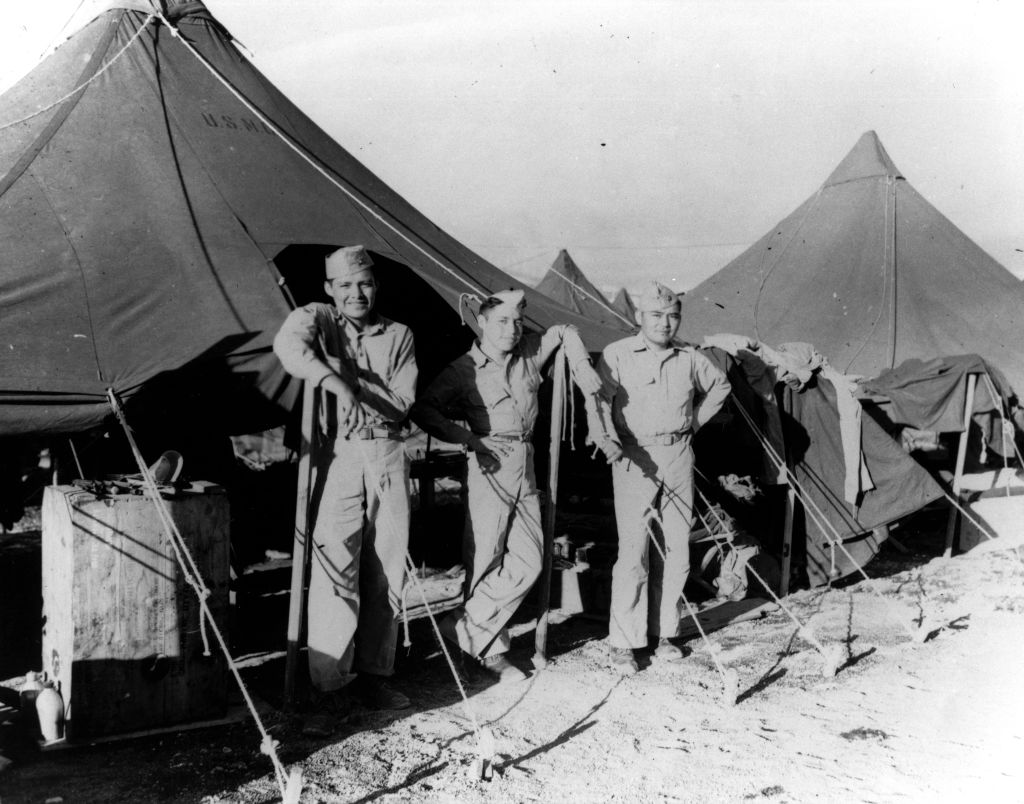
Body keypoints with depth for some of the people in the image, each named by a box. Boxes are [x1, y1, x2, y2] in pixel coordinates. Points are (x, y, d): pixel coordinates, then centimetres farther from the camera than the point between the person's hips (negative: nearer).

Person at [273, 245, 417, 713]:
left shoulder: (398, 336, 13)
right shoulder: (316, 319, 6)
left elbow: (400, 402, 1)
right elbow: (287, 345, -19)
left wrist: (352, 380, -10)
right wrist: (334, 381, -32)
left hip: (387, 457, 3)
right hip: (338, 455, -3)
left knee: (387, 570, 5)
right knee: (336, 568, -9)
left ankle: (373, 675, 15)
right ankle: (326, 683, -1)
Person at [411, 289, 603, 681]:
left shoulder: (530, 352, 9)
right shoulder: (464, 370, -4)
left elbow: (567, 333, 26)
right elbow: (423, 409, -11)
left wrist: (581, 366, 9)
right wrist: (466, 438, -17)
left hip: (525, 465, 5)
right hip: (491, 465, -5)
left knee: (529, 562, -1)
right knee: (485, 560, -5)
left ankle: (475, 633, 10)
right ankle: (490, 649, 10)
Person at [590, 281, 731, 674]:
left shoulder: (689, 359, 8)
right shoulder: (616, 355, -5)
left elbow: (720, 385, 25)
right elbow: (596, 403, -13)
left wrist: (695, 421, 15)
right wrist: (608, 442, -27)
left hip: (679, 457, 5)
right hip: (635, 458, -5)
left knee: (676, 548, 8)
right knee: (633, 550, -8)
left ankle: (664, 632, 22)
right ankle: (623, 642, 1)